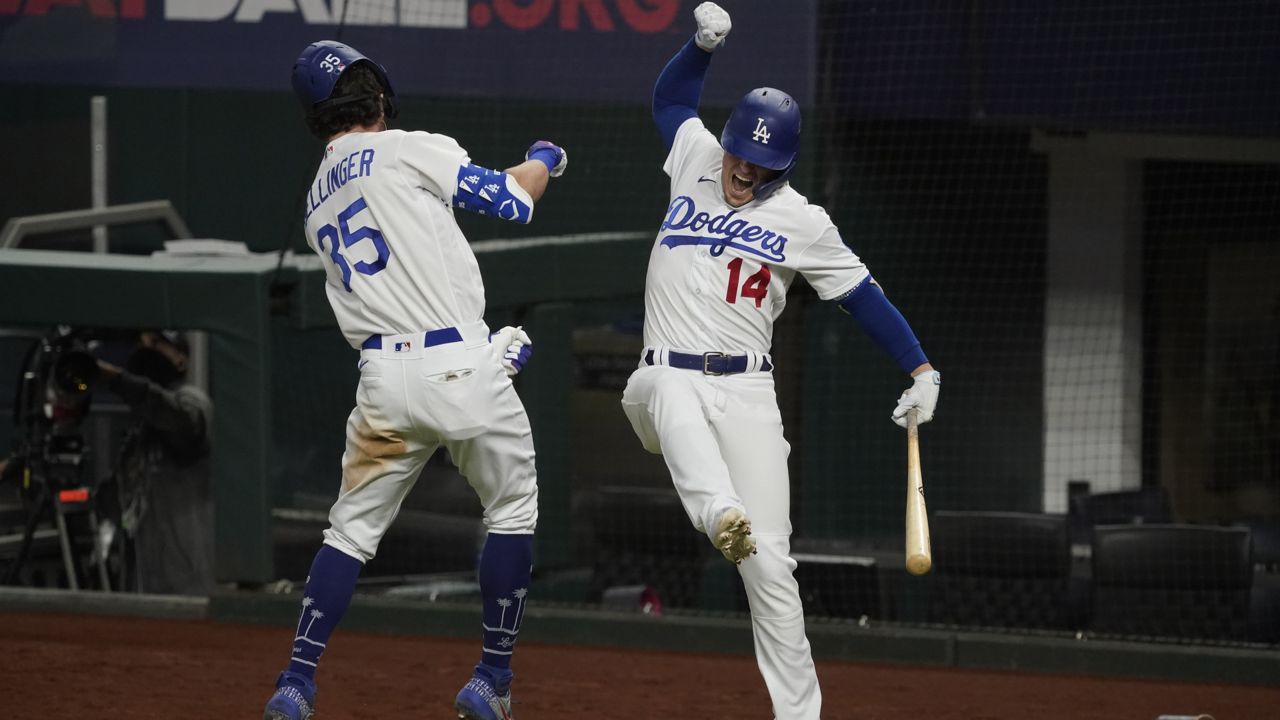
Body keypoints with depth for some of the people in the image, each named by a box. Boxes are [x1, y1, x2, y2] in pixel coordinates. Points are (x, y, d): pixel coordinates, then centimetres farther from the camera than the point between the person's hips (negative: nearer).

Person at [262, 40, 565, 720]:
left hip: (384, 378, 5)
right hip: (462, 364, -5)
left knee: (352, 529, 14)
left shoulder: (317, 204, 20)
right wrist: (544, 159, 22)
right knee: (513, 511, 14)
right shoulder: (409, 150, -1)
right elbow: (512, 199, -1)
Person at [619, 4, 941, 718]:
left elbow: (865, 296, 6)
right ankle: (724, 518, -68)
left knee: (771, 560, -8)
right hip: (669, 381, 2)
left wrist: (921, 369, -3)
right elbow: (671, 95, 31)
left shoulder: (803, 223, 4)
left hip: (746, 391, -2)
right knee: (683, 437, -39)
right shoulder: (696, 159, 12)